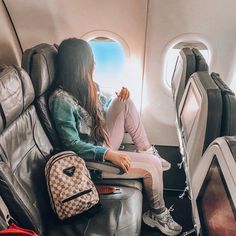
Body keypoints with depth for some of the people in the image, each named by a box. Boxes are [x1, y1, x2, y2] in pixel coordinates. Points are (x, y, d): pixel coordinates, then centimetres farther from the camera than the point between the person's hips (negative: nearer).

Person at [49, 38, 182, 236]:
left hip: (103, 142, 9)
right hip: (91, 158, -8)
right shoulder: (61, 100, -25)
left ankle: (147, 151, 7)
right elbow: (72, 145, -25)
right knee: (153, 166, -15)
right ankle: (157, 213, 12)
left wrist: (119, 99, -4)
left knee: (126, 103, 4)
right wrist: (109, 154, -32)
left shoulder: (85, 86, -1)